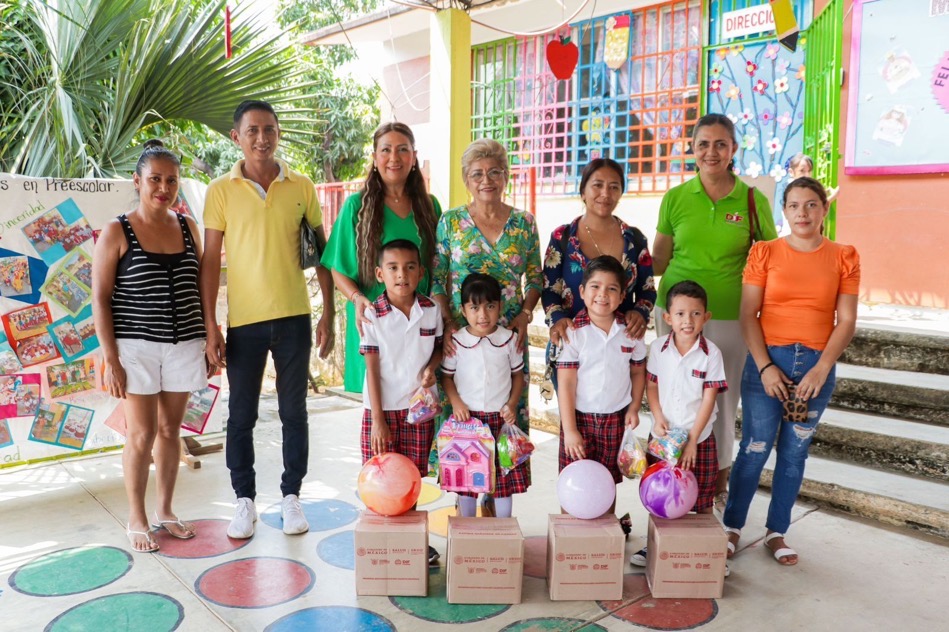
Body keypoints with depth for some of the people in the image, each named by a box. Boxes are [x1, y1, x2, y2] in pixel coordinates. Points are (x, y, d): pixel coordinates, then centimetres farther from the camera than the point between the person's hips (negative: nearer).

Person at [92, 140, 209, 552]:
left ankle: (165, 510, 27)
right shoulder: (117, 232, -4)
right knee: (142, 434, 1)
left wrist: (210, 341, 9)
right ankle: (136, 520, 19)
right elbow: (100, 299, -5)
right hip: (137, 348, -3)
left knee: (170, 430, 12)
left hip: (184, 346, 3)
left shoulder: (187, 227, 7)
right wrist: (110, 360, -10)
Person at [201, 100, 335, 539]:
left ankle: (291, 496, 25)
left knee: (293, 411, 9)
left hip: (294, 317, 1)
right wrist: (209, 326, -4)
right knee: (241, 415, 8)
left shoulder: (301, 186, 3)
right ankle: (245, 500, 25)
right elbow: (210, 261, 0)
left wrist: (328, 313, 2)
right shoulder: (221, 190, 0)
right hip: (243, 320, 0)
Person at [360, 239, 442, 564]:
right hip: (382, 408, -2)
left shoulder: (431, 310, -3)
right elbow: (372, 369, -9)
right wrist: (377, 420, -11)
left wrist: (431, 366, -9)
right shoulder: (373, 315, -11)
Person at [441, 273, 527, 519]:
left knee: (505, 475, 7)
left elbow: (518, 375, 6)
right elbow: (446, 376, 4)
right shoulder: (456, 341, -4)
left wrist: (511, 404, -6)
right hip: (467, 417, 0)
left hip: (501, 418, 0)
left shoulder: (509, 339, -2)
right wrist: (456, 402, -10)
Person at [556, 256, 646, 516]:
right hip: (580, 416, -2)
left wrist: (634, 407, -1)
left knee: (608, 484, 15)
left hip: (616, 418, 3)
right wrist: (569, 430, -15)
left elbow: (638, 372, 11)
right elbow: (566, 383, -13)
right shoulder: (573, 332, -12)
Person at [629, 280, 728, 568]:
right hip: (663, 436, 2)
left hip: (699, 437, -2)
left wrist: (693, 439, -12)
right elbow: (651, 385, 4)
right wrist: (658, 419, -11)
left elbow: (709, 398, -11)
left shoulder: (711, 353, -11)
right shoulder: (658, 348, -4)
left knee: (702, 499, 8)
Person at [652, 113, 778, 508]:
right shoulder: (675, 198, 2)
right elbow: (658, 260, 8)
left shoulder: (753, 201, 0)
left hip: (729, 315, 0)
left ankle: (719, 479, 28)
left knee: (723, 398, 9)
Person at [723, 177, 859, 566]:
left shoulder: (844, 257, 4)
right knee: (755, 449, 1)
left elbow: (846, 321, 0)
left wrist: (822, 369, -10)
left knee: (794, 453, 9)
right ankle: (732, 527, 16)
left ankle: (777, 533, 24)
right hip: (768, 362, -1)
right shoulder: (765, 253, 1)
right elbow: (748, 315, -3)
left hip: (817, 366, 2)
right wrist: (764, 366, -11)